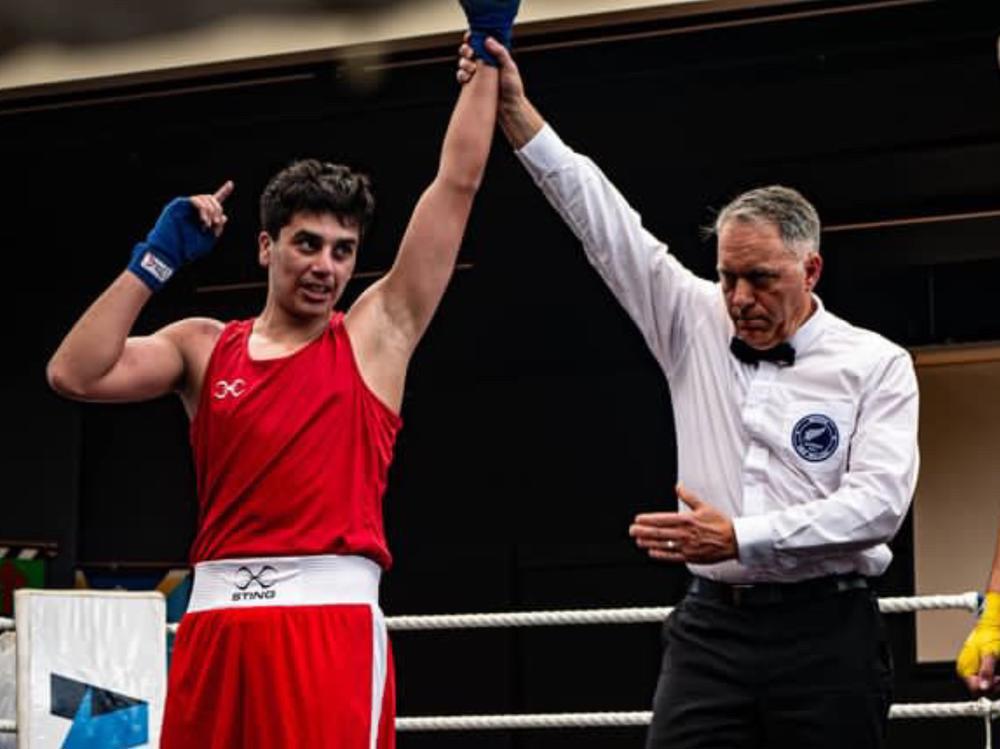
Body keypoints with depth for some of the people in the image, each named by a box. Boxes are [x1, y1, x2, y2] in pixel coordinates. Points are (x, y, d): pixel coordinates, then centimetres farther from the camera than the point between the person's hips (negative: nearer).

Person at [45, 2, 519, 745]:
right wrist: (156, 260, -2)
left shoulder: (378, 333, 9)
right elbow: (75, 374, -2)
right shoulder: (204, 346, 13)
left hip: (332, 617, -2)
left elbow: (458, 182, 8)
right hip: (217, 617, 2)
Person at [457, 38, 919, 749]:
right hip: (712, 625, 3)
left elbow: (879, 500, -12)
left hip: (825, 632, -2)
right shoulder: (698, 328, 10)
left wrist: (740, 539, -20)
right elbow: (606, 225, 9)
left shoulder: (876, 365, 0)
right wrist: (515, 108, 3)